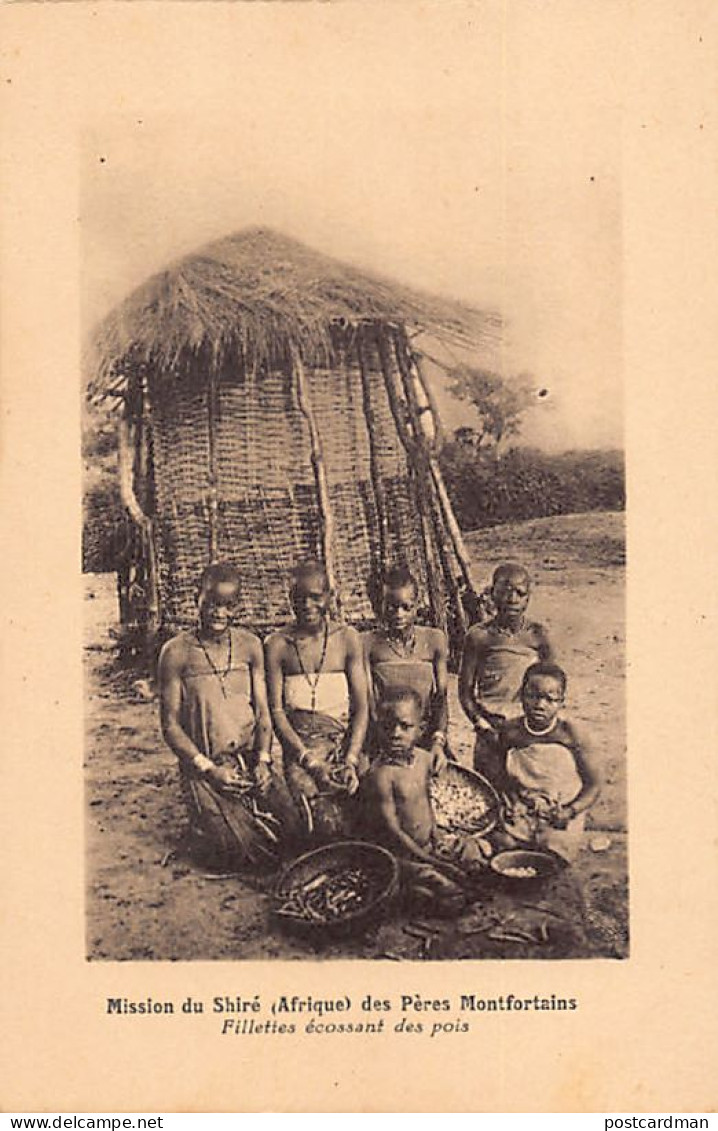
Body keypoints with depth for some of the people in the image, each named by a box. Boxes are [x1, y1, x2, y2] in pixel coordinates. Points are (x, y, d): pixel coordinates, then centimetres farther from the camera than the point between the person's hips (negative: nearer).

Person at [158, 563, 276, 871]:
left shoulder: (250, 645, 7)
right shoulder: (177, 652, -4)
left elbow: (263, 712, 9)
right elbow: (170, 725, -4)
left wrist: (263, 760, -7)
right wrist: (208, 769, -13)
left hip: (250, 761, 4)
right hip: (203, 767, -3)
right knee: (239, 850, -18)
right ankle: (200, 827, 10)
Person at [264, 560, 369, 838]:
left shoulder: (347, 638, 7)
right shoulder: (277, 645, 5)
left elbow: (361, 707, 5)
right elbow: (276, 710, 1)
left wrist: (351, 761, -9)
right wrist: (309, 761, -10)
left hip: (343, 741, 1)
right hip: (298, 744, -1)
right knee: (325, 820, -21)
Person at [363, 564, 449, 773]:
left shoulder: (434, 640, 8)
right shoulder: (369, 643, 1)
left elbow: (441, 698, 4)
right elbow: (368, 701, -4)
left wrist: (438, 740, -12)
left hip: (426, 738, 2)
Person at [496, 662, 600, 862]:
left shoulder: (569, 734, -10)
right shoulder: (510, 732, -3)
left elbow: (593, 785, -4)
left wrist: (571, 811, -19)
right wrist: (513, 804, -10)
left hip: (559, 819, -2)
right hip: (521, 815, 2)